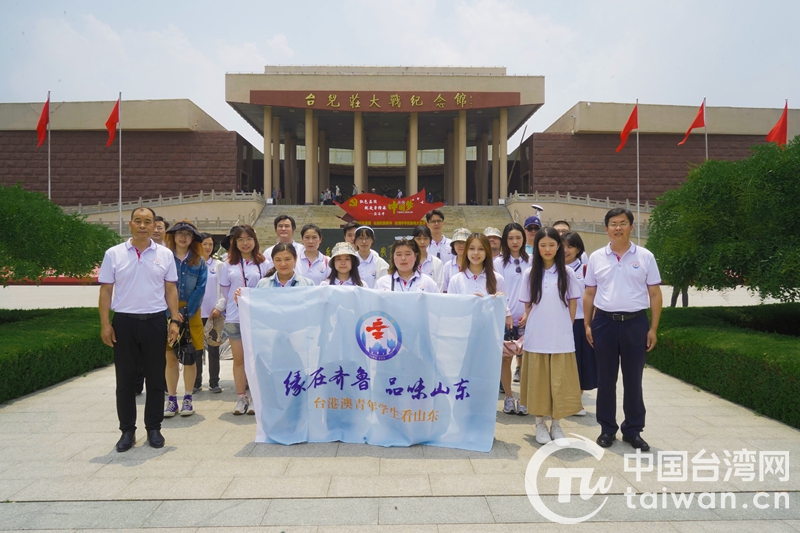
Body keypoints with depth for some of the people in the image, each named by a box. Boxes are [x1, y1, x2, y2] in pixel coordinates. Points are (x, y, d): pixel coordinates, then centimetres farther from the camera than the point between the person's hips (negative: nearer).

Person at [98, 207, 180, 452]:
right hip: (124, 322, 0)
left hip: (155, 321, 1)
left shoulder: (165, 255, 4)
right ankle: (127, 430, 19)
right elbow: (106, 290, 2)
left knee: (155, 378, 7)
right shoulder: (113, 254, 2)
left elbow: (171, 289, 6)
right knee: (125, 379, 7)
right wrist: (105, 324, -4)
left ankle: (154, 428, 20)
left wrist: (175, 320, -1)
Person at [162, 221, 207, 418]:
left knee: (190, 357, 3)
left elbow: (200, 289, -2)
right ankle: (171, 399, 12)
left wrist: (186, 313, -11)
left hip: (191, 314, 1)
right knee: (170, 357, 2)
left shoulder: (199, 261, 5)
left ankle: (188, 399, 13)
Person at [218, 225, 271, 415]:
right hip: (234, 317, 2)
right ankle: (241, 398, 14)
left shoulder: (265, 263, 1)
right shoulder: (228, 264, 6)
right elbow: (225, 289, 13)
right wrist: (236, 301, 9)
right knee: (238, 359, 6)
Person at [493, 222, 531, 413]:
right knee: (505, 357, 2)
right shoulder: (499, 262, 3)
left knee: (524, 358, 2)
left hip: (526, 318, 1)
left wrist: (529, 313, -5)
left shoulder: (530, 262, 5)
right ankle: (508, 397, 15)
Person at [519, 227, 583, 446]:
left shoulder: (567, 273, 2)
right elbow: (528, 306, 8)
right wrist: (536, 327, 4)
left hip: (561, 337, 0)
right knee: (538, 380, 6)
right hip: (536, 337, 0)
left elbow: (572, 305, 6)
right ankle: (540, 423, 18)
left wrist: (564, 327, 4)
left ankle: (556, 424, 15)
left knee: (559, 381, 3)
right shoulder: (530, 273, 3)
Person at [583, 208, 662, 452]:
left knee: (633, 379, 8)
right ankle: (607, 429, 21)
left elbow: (654, 294, 2)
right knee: (605, 379, 8)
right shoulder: (596, 258, 5)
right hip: (604, 322, 1)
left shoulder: (645, 257, 2)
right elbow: (589, 294, 8)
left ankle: (633, 430, 21)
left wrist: (653, 329, -2)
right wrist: (587, 324, 3)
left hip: (635, 322, -1)